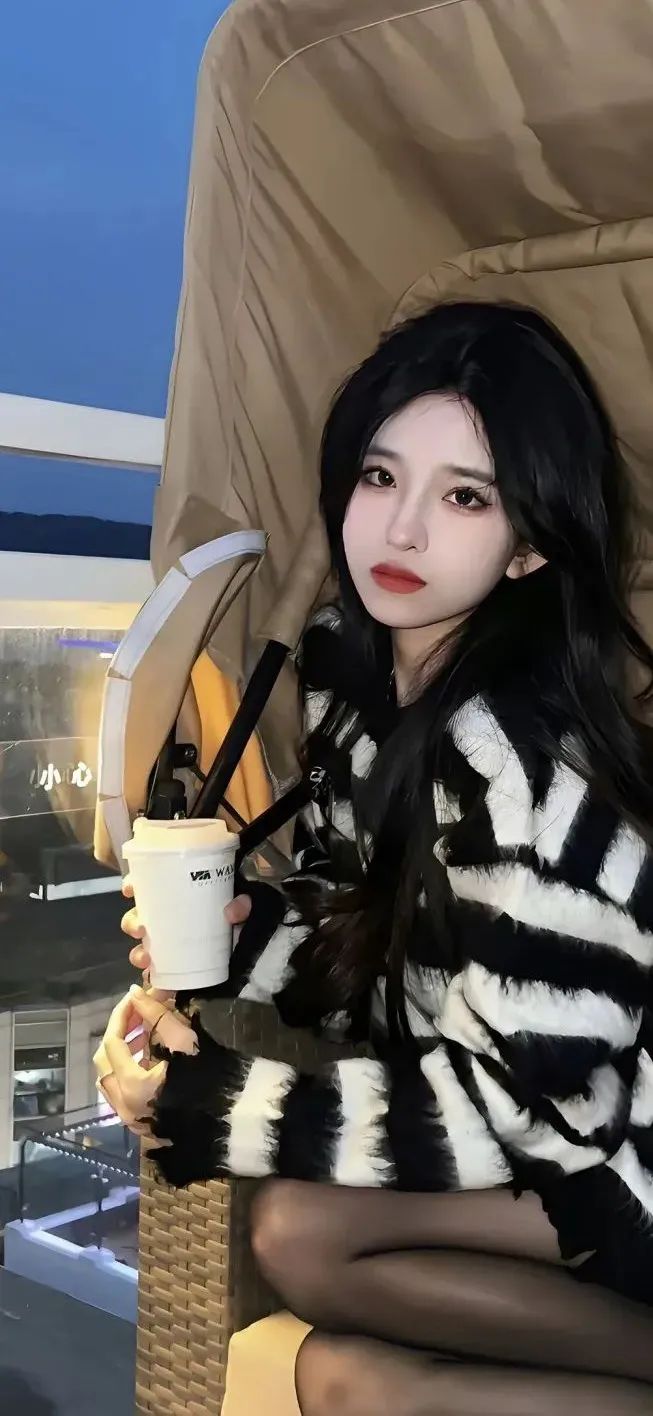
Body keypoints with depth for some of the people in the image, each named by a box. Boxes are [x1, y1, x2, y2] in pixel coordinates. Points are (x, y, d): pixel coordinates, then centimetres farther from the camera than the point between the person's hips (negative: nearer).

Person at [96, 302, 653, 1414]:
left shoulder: (514, 748, -29)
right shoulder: (349, 657, -3)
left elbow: (518, 1099, -25)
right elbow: (350, 889, 11)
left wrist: (206, 1102, -19)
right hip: (542, 1084, 7)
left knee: (300, 1235, -20)